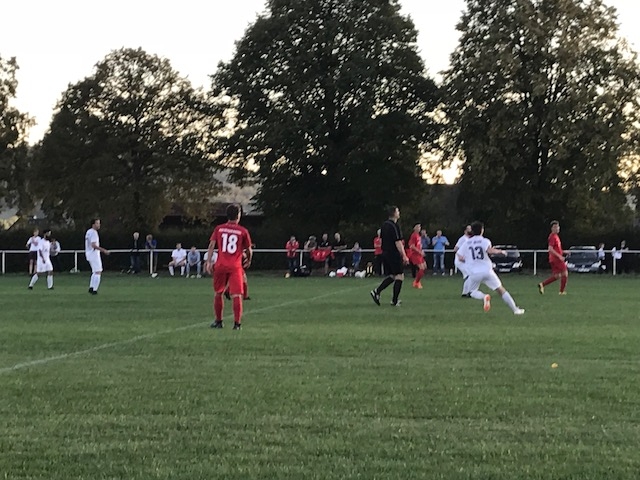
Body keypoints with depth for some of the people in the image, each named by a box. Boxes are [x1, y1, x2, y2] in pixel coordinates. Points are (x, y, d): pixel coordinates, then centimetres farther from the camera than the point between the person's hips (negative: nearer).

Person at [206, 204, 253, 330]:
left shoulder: (219, 229, 7)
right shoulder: (243, 231, 2)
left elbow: (212, 245, -1)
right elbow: (249, 250, 8)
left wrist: (209, 262, -1)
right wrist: (248, 261, 26)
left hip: (221, 265, 2)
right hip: (236, 267, -2)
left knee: (218, 293, 17)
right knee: (237, 295, -3)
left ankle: (218, 321, 23)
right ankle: (237, 323, -9)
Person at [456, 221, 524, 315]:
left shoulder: (466, 242, 7)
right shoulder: (485, 241, 0)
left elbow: (460, 258, 2)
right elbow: (490, 250, -21)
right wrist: (500, 252, -6)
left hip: (474, 273, 1)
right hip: (487, 271, -1)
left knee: (472, 292, 20)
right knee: (500, 289, 10)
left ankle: (484, 297, -14)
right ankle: (515, 309, 8)